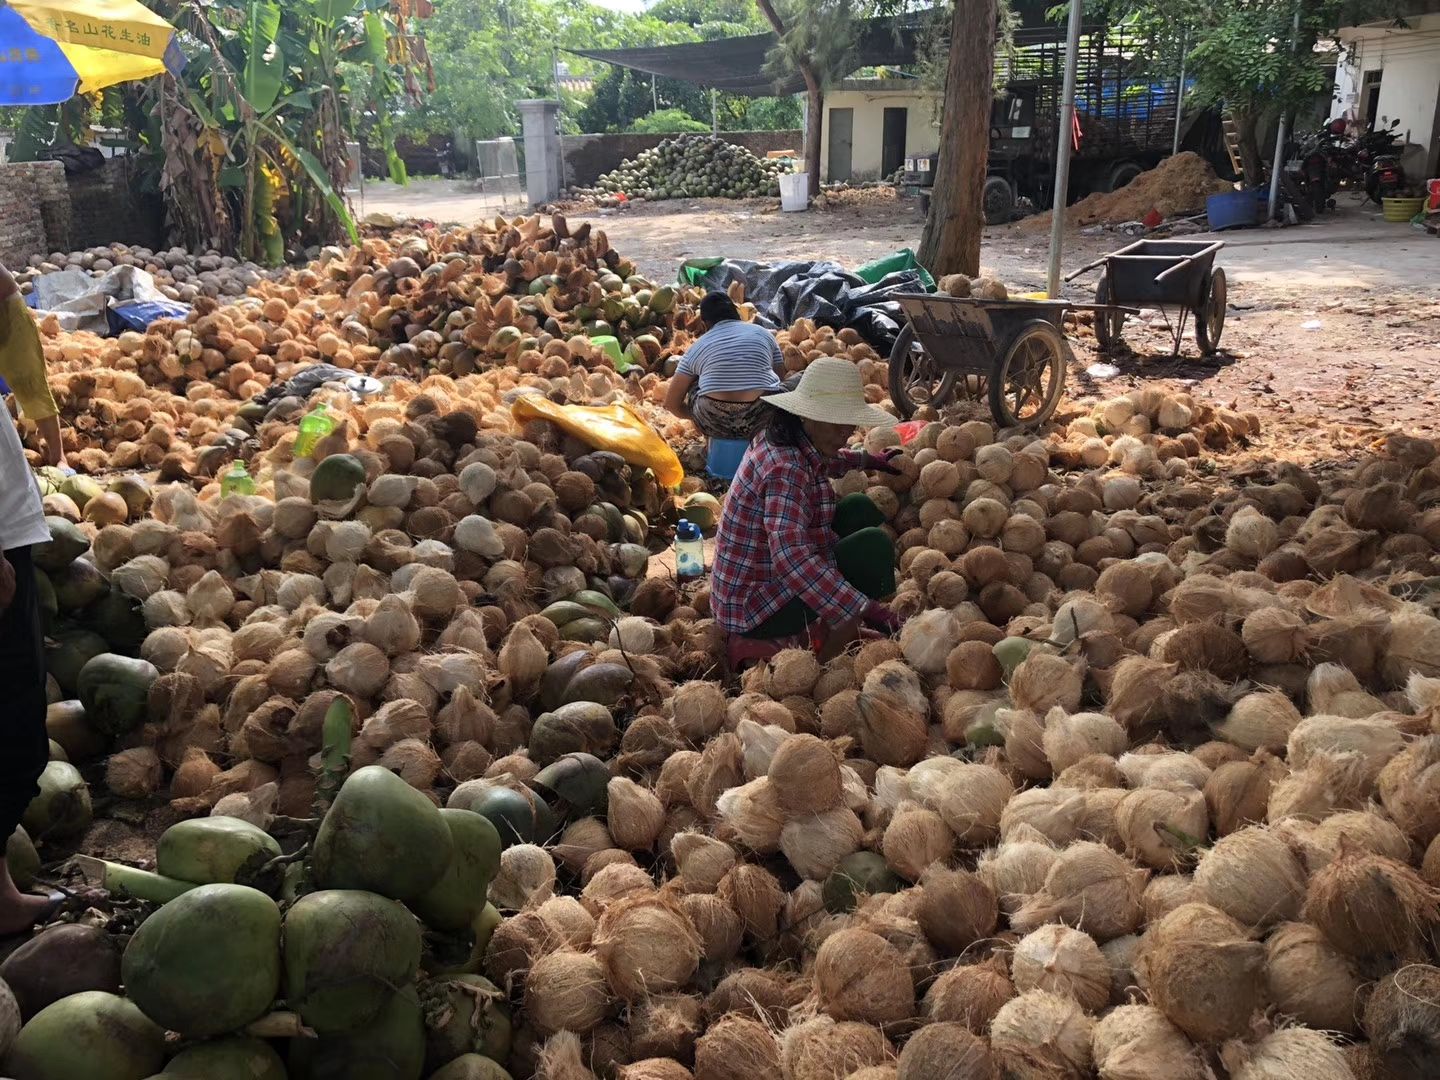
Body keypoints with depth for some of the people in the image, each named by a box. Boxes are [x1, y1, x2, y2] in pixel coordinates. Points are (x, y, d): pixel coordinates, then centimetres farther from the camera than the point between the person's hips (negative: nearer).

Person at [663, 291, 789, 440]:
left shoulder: (697, 347, 12)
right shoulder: (763, 333, 15)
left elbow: (671, 403, 12)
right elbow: (780, 376, 21)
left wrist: (698, 417, 30)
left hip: (714, 423, 0)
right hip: (762, 422, 1)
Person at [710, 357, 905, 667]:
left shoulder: (782, 439, 1)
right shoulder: (785, 469, -28)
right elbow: (790, 558, -42)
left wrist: (865, 459, 35)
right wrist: (867, 610, -46)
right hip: (754, 610, -10)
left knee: (860, 509, 14)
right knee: (874, 544, -17)